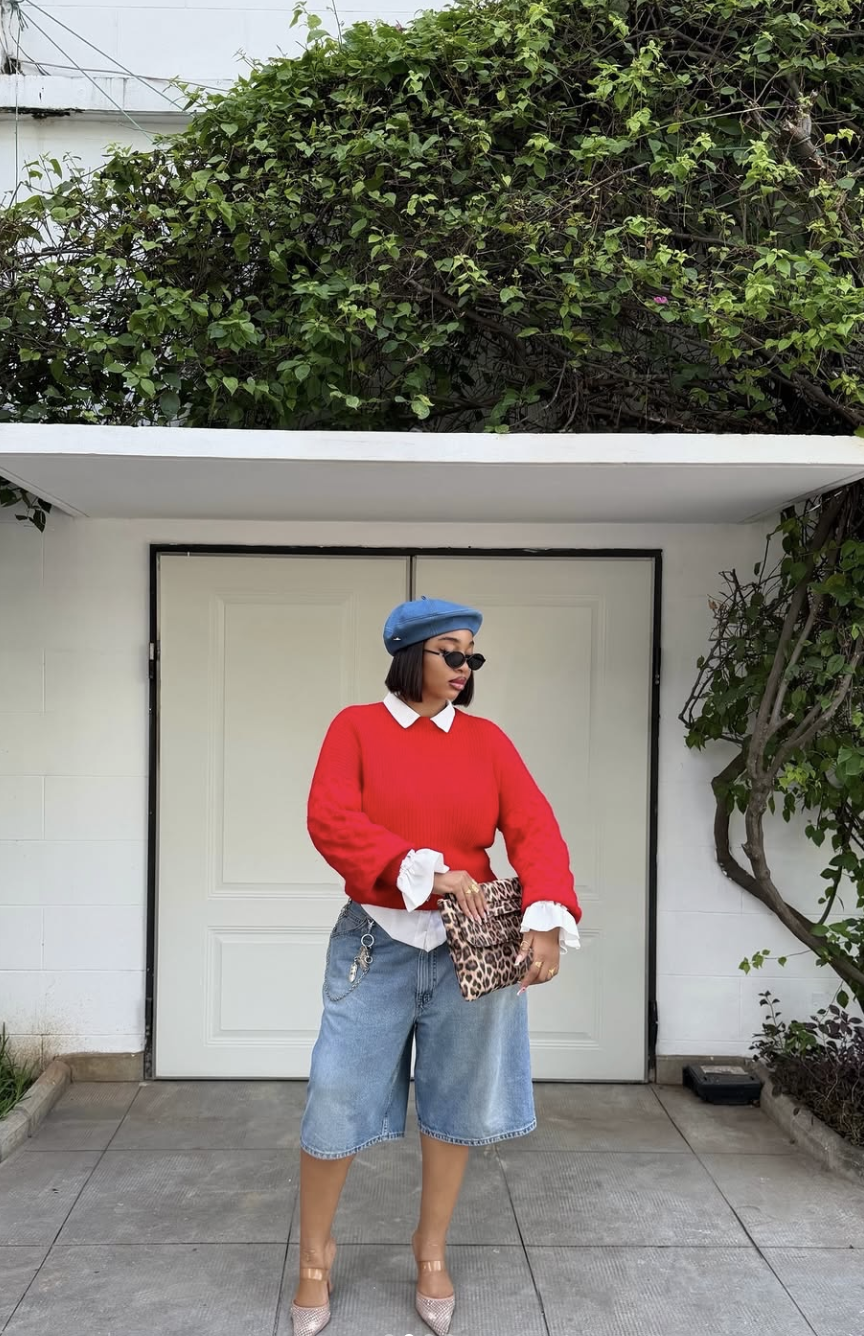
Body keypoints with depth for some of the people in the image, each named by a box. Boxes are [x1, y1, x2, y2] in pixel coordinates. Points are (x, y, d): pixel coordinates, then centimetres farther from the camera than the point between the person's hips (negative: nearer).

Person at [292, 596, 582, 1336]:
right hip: (377, 941, -2)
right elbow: (331, 820, -14)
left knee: (458, 1104, 12)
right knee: (336, 1101, 2)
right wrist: (424, 871, -23)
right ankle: (315, 1255, 26)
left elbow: (534, 828, -6)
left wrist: (547, 915, -22)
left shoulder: (487, 740, 4)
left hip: (469, 945, 2)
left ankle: (432, 1249, 35)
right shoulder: (357, 726, -1)